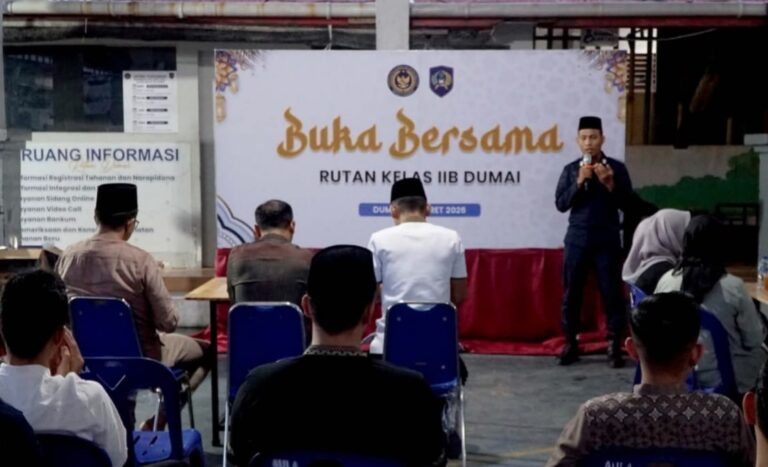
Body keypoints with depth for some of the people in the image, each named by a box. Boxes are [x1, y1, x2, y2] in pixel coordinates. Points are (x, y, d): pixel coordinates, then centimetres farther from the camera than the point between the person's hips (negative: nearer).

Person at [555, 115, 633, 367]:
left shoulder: (616, 167, 1)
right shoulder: (570, 169, 6)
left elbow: (627, 204, -2)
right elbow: (561, 204, 0)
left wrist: (610, 184, -17)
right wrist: (579, 182, -11)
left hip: (607, 240, -2)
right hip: (577, 239, 2)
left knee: (612, 294, 0)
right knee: (571, 293, 4)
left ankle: (614, 347, 6)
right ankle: (571, 344, 13)